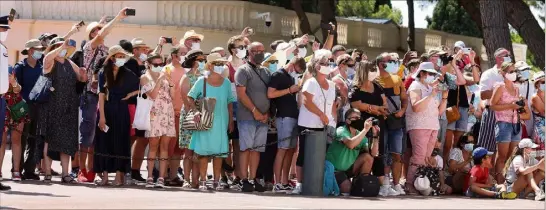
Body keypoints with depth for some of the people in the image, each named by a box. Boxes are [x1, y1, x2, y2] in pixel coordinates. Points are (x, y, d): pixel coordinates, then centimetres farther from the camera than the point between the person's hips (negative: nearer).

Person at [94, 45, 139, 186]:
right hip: (106, 110, 0)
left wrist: (130, 94, -6)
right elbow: (101, 95, -5)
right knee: (104, 141, -1)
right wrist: (102, 116, -11)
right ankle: (105, 175, 1)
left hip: (121, 111, 0)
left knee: (120, 142, -1)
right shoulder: (103, 74, 1)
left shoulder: (128, 74, 2)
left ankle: (119, 175, 0)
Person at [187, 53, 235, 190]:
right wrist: (195, 112, -13)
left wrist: (231, 121, 10)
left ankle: (216, 181, 9)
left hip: (221, 121, 3)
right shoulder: (202, 81, -2)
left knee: (219, 151, 2)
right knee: (204, 151, -2)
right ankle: (203, 181, 4)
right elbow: (190, 98, 0)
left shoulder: (226, 82, 8)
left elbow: (229, 103, 13)